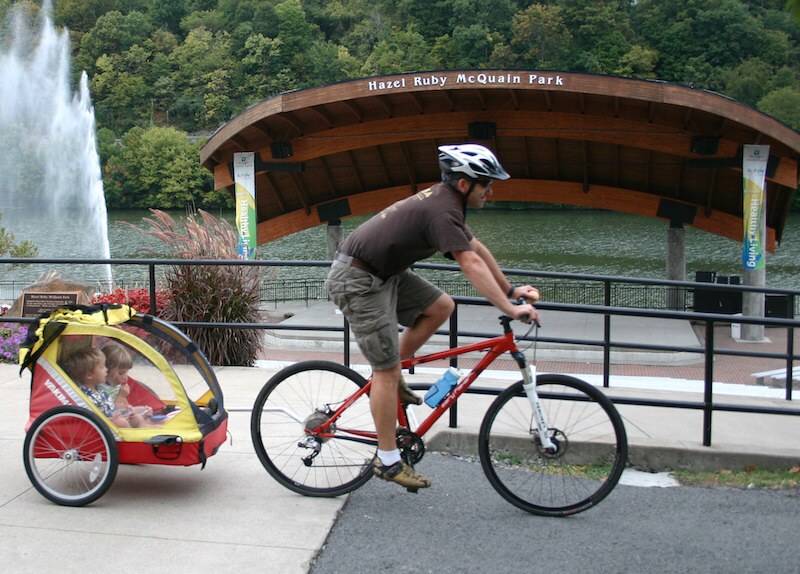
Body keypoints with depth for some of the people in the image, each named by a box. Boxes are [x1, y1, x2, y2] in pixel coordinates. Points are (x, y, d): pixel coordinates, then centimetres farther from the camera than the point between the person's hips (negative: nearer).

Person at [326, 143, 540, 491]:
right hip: (357, 281, -10)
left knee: (441, 306, 6)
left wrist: (511, 290, 18)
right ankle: (388, 461, 3)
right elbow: (471, 264, -31)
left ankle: (389, 377, 14)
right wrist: (509, 309, -32)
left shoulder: (444, 201, 10)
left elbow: (477, 248, 17)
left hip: (382, 273, 10)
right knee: (387, 370, -6)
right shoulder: (442, 211, -22)